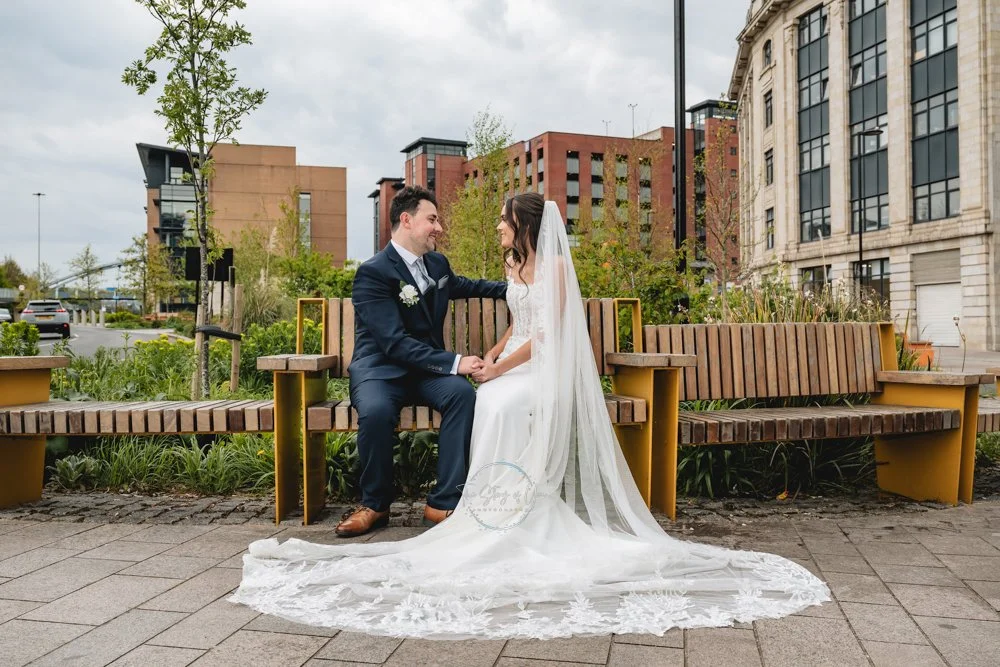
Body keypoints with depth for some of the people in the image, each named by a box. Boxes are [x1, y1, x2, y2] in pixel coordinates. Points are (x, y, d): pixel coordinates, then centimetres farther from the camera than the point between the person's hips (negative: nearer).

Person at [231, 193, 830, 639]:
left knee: (501, 405, -30)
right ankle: (503, 507, -19)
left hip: (547, 371, -7)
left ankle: (516, 508, -21)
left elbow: (545, 335, -13)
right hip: (515, 365, 7)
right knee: (490, 405, -22)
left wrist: (500, 369, -15)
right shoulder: (514, 265, 18)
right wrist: (493, 355, 5)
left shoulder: (555, 266, -7)